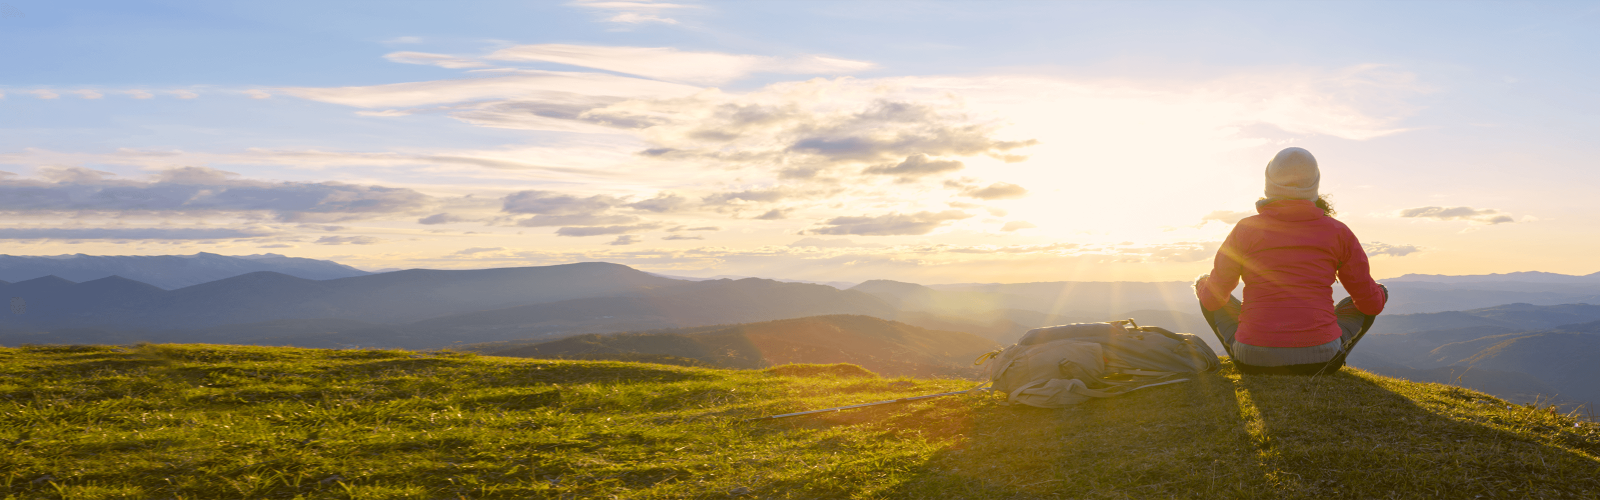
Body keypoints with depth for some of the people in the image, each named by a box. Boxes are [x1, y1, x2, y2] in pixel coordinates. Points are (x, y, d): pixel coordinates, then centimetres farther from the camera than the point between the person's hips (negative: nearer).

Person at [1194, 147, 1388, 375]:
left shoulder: (1245, 230, -1)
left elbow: (1213, 298, 6)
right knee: (1361, 302, 29)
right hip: (1319, 359, 1)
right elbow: (1371, 303, 10)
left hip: (1254, 361, -1)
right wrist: (1380, 293, 35)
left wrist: (1202, 285, 30)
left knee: (1206, 287, 25)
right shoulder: (1338, 232, 2)